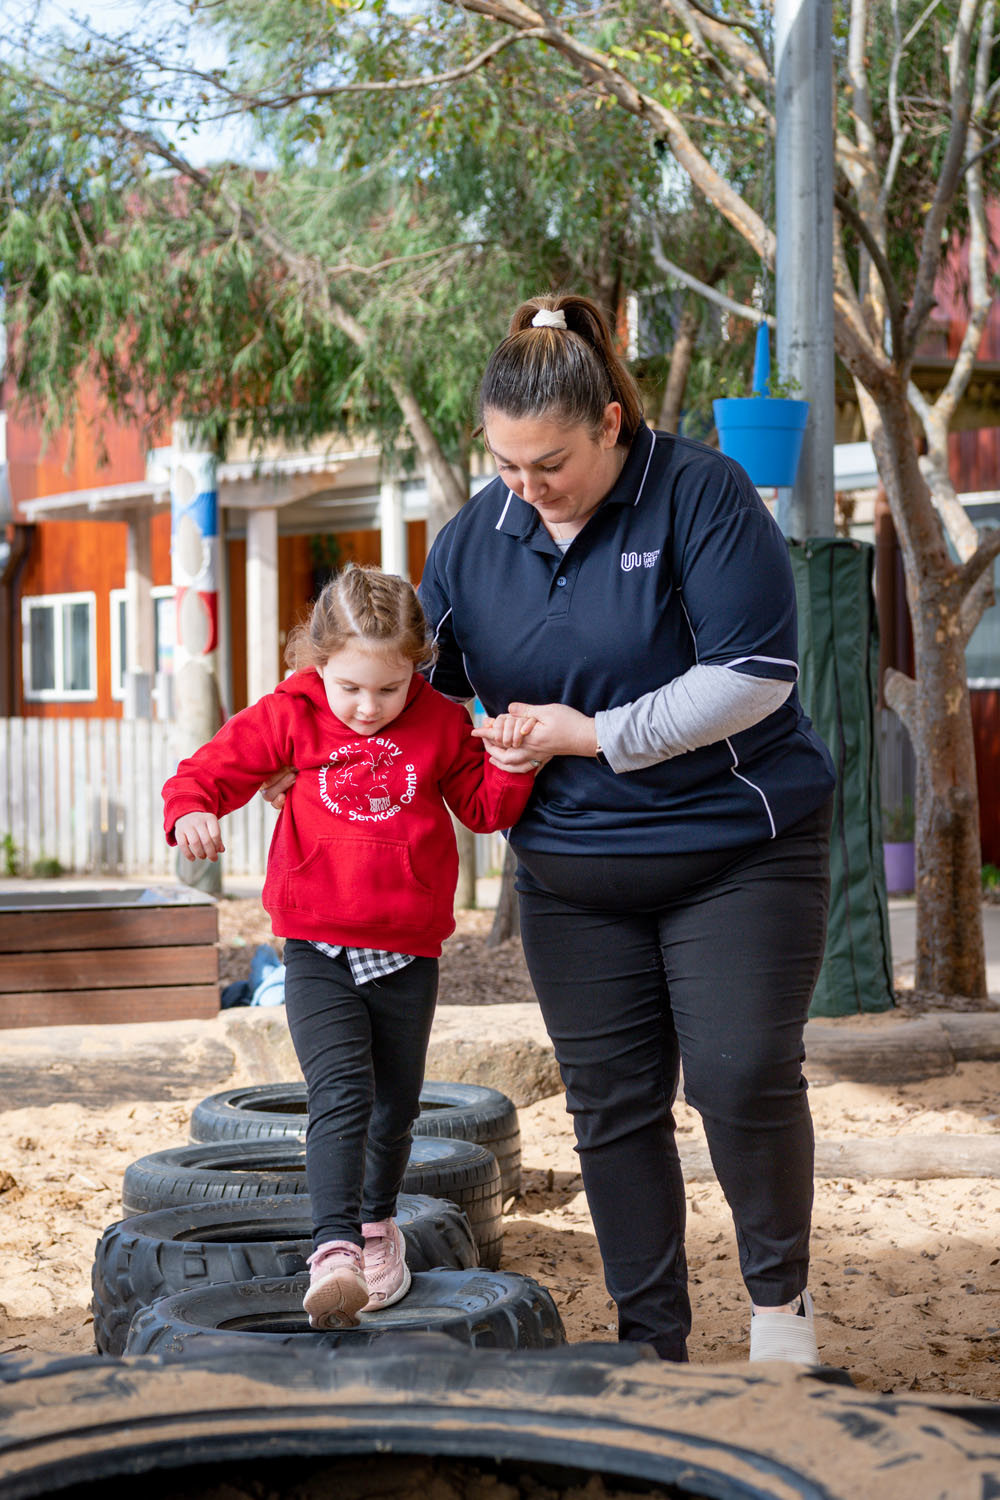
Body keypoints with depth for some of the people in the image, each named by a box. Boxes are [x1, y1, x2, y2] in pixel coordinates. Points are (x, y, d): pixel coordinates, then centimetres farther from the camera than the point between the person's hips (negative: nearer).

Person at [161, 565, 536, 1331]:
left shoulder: (441, 725, 1)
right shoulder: (291, 717, -3)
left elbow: (486, 808, 8)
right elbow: (215, 765, 1)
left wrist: (511, 764, -13)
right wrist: (192, 810, -20)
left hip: (408, 956, 2)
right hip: (318, 952, -2)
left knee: (396, 1104, 15)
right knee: (341, 1094, -19)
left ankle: (377, 1220, 40)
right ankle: (335, 1249, -25)